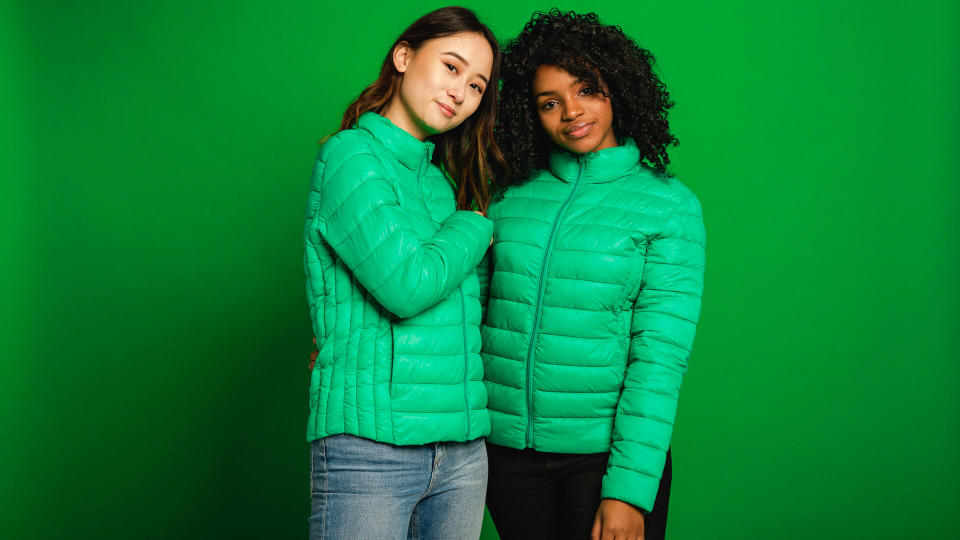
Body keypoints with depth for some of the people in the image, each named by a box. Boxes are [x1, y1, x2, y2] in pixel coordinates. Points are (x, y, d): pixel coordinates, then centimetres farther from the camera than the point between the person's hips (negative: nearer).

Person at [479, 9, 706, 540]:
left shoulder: (669, 205, -4)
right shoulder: (508, 195, 4)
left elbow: (661, 355, -10)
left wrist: (628, 491, -15)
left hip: (605, 450, -2)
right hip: (505, 446, 3)